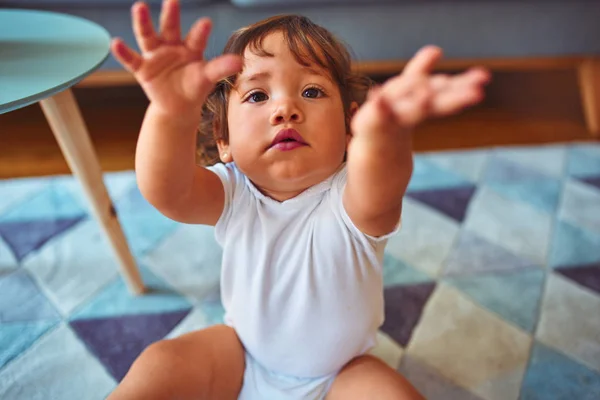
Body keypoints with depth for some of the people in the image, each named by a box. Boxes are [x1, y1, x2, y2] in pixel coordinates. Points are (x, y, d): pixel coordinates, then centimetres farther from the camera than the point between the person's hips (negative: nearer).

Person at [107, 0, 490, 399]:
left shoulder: (350, 199, -29)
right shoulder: (230, 195, -21)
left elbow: (378, 196, -54)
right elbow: (165, 190, -41)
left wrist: (382, 131, -77)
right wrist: (172, 115, -62)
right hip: (243, 355, 2)